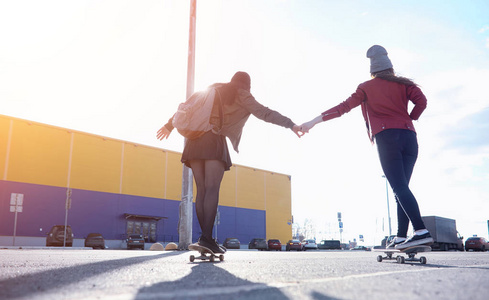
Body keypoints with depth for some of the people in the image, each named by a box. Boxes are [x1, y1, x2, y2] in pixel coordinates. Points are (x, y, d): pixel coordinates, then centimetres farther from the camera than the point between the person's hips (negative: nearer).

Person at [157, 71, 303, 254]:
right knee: (212, 188, -14)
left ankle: (205, 237, -3)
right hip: (214, 140, -6)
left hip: (195, 140, 6)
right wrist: (291, 125, -6)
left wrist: (169, 125, 40)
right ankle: (206, 237, -25)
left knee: (201, 190, 2)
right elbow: (263, 112, -2)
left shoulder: (214, 89, 27)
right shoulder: (241, 95, 12)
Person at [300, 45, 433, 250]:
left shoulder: (367, 87, 13)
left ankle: (421, 231, -26)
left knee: (399, 187, -11)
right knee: (401, 187, 6)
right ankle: (401, 237, 1)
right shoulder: (404, 84, 20)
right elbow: (421, 101, 3)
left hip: (386, 137, -4)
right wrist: (408, 119, 19)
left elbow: (343, 107, 6)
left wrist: (314, 122, 6)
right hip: (409, 137, 4)